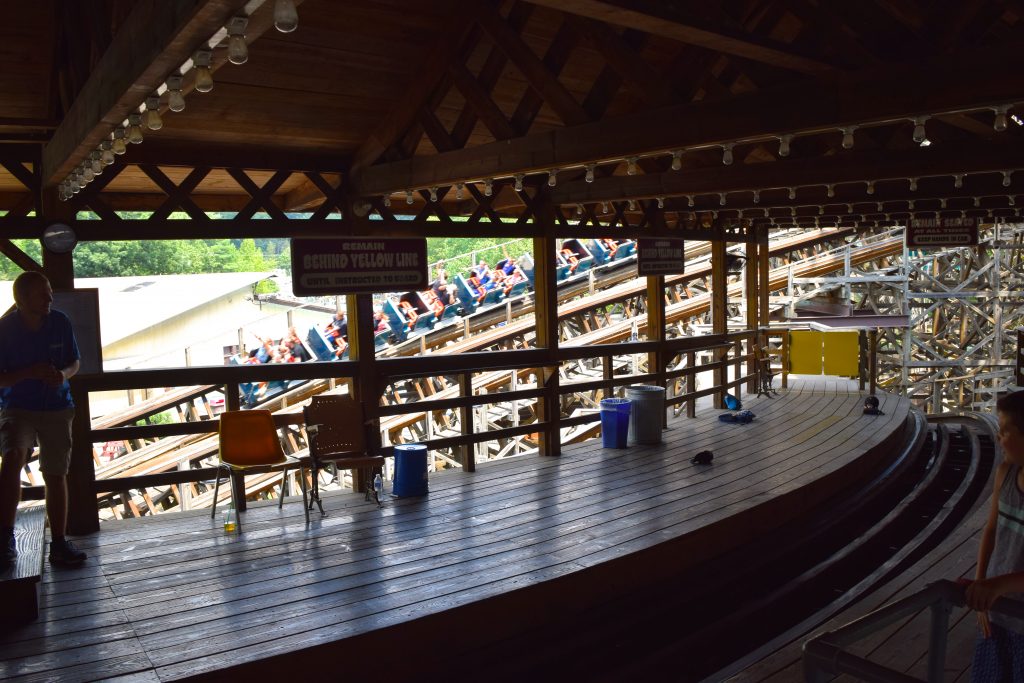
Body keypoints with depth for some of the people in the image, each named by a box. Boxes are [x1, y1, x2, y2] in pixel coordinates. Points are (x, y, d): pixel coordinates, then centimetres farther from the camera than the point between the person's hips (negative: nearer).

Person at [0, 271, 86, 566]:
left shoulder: (60, 323, -5)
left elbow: (74, 362, 7)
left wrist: (64, 374, -14)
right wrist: (31, 372, -25)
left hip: (57, 409, 3)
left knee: (56, 475, 7)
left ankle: (59, 543, 18)